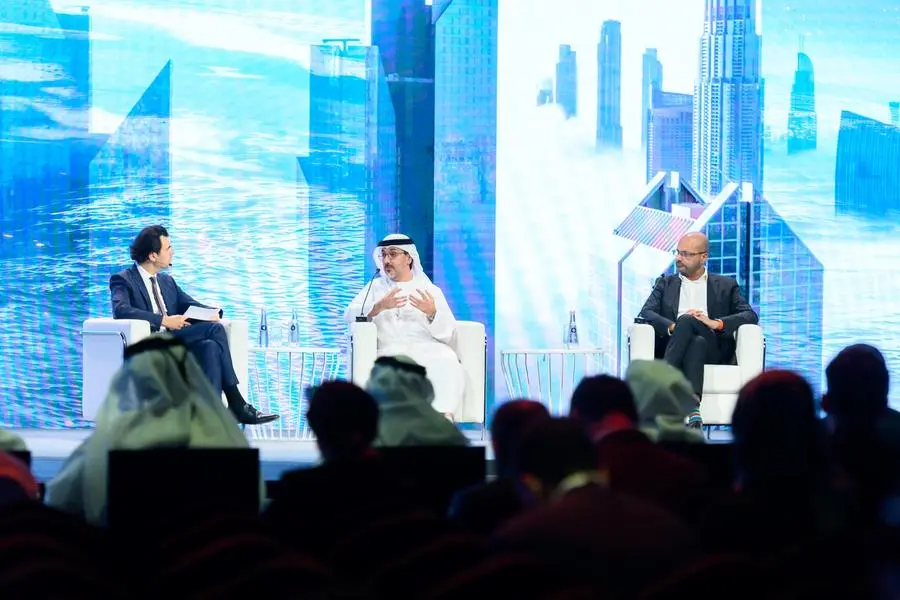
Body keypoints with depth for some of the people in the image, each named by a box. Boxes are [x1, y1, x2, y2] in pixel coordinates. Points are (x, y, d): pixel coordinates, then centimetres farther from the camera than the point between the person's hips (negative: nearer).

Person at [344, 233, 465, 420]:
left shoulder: (431, 290, 21)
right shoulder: (376, 287, 24)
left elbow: (448, 334, 9)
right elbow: (350, 316, 6)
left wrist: (432, 313, -11)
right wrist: (379, 307, -11)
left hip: (428, 347, 1)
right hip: (390, 349, -1)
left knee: (447, 362, -34)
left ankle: (444, 417, -48)